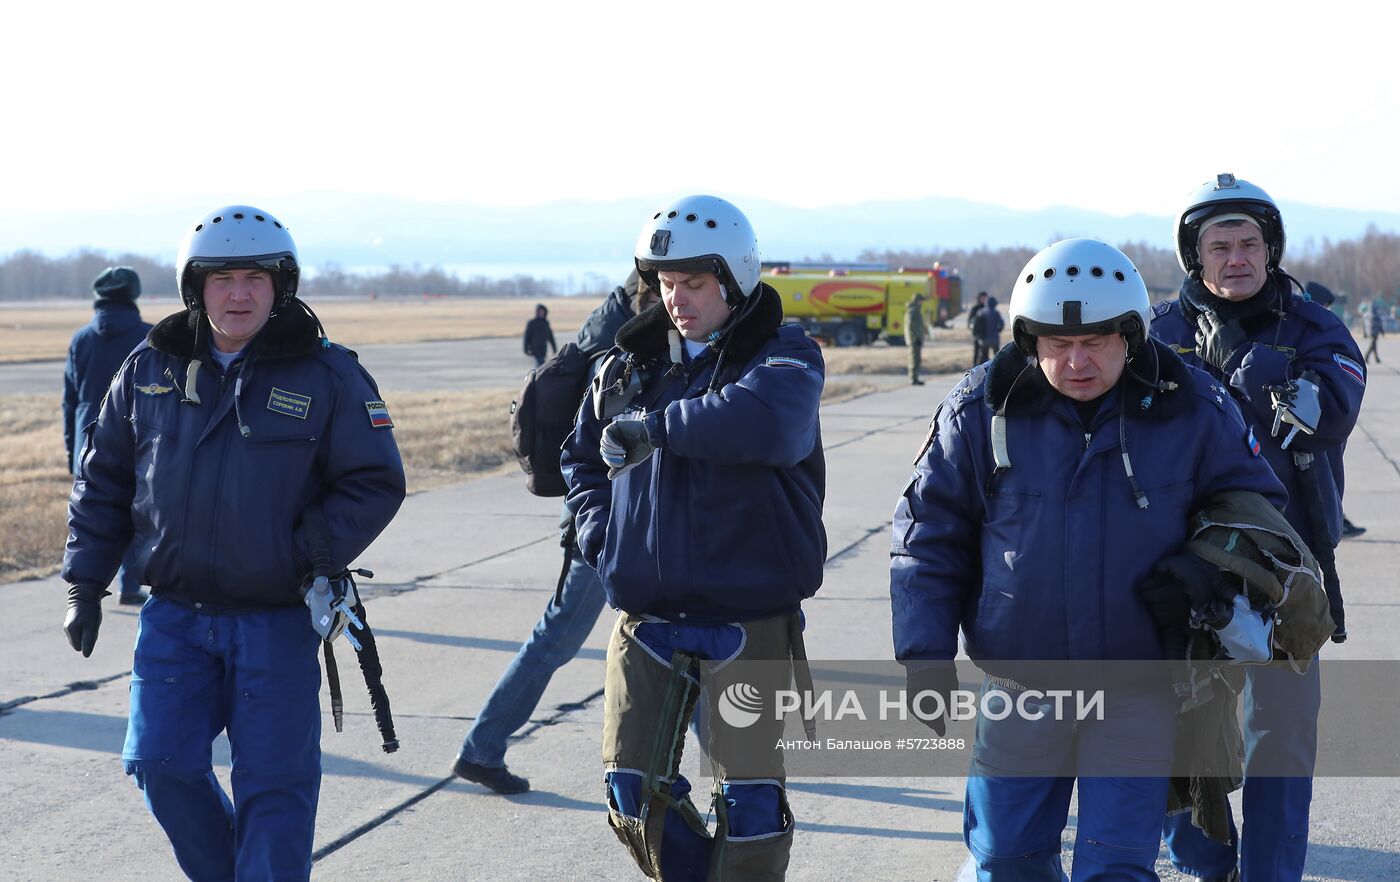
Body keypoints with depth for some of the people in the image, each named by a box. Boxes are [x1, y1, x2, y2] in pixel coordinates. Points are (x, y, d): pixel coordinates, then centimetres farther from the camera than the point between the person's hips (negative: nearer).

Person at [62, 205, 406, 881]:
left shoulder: (327, 376, -3)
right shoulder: (149, 370, 6)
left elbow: (375, 483, -3)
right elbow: (102, 481, 13)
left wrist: (311, 559, -15)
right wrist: (85, 583, 8)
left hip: (277, 621, -3)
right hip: (175, 616, 3)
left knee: (273, 786, -1)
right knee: (161, 765, 0)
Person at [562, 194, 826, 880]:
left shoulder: (784, 356, -6)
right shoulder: (634, 360, 9)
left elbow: (765, 420, -31)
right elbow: (582, 457, 22)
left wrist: (652, 426, -22)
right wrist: (602, 539, 5)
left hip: (749, 615, -4)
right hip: (647, 613, 5)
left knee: (749, 795, 0)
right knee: (633, 790, 6)